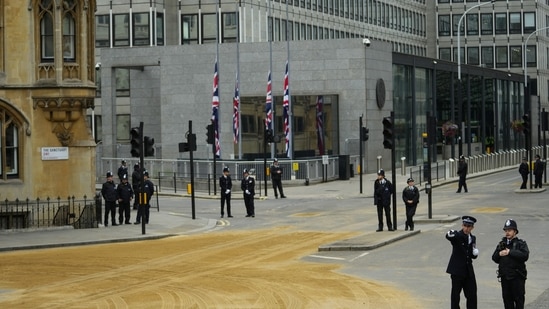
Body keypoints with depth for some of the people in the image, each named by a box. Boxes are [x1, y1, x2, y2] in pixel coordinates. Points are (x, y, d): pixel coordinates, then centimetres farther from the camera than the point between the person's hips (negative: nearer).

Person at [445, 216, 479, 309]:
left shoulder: (473, 238, 10)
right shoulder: (457, 236, -9)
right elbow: (448, 236, -33)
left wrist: (475, 253, -7)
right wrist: (450, 234, -57)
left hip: (469, 271, 6)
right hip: (457, 270, -5)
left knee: (472, 295, 8)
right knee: (455, 295, 2)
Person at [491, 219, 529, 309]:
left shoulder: (521, 243, -1)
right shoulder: (502, 244, 14)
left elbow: (525, 255, -19)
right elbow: (494, 258, 12)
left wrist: (510, 252, -19)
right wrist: (499, 254, -10)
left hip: (517, 277, -5)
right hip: (505, 277, 5)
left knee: (519, 299, -1)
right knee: (507, 299, 10)